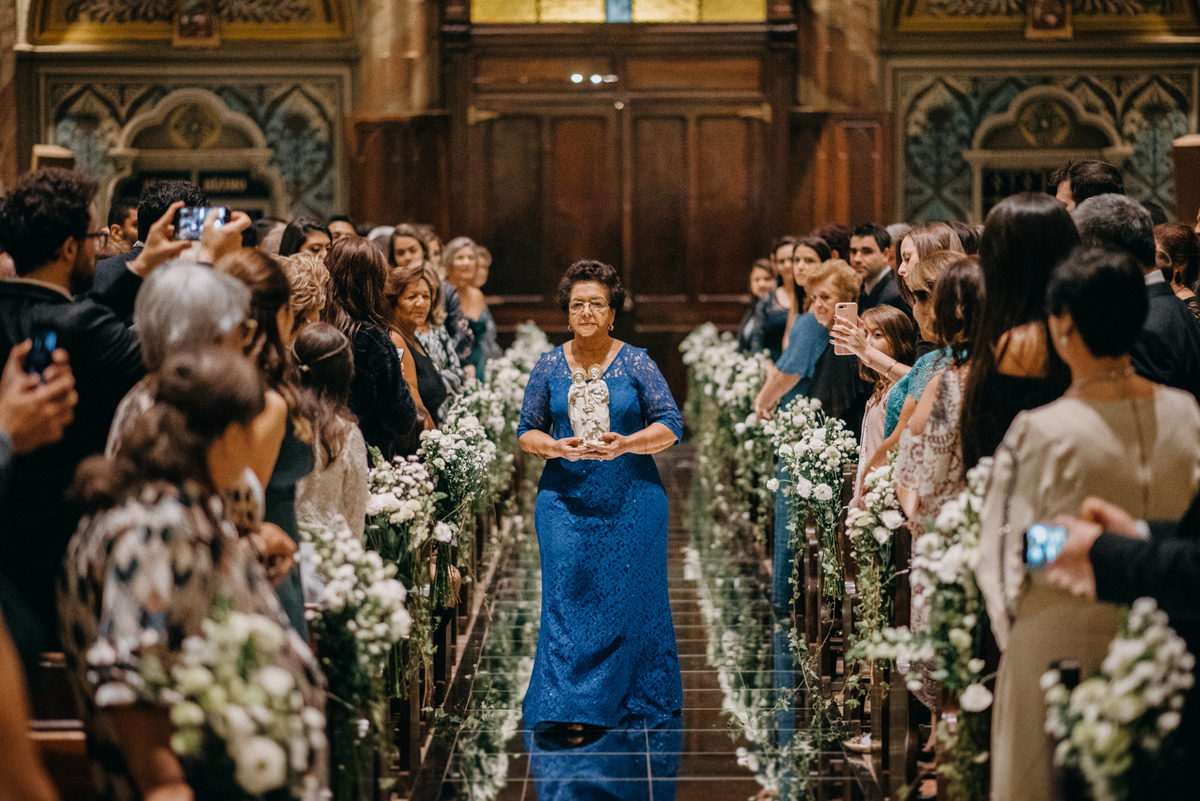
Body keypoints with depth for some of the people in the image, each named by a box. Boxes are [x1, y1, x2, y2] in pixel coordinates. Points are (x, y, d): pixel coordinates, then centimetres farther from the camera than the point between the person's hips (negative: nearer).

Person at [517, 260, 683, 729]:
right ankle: (569, 708, -2)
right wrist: (558, 447, -13)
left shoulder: (636, 364, 0)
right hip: (566, 495, 1)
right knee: (568, 597, -5)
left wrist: (626, 444, -17)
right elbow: (527, 432, 8)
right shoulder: (549, 366, 5)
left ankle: (637, 698, 19)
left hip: (632, 498, -1)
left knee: (629, 595, 4)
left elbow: (670, 426, 0)